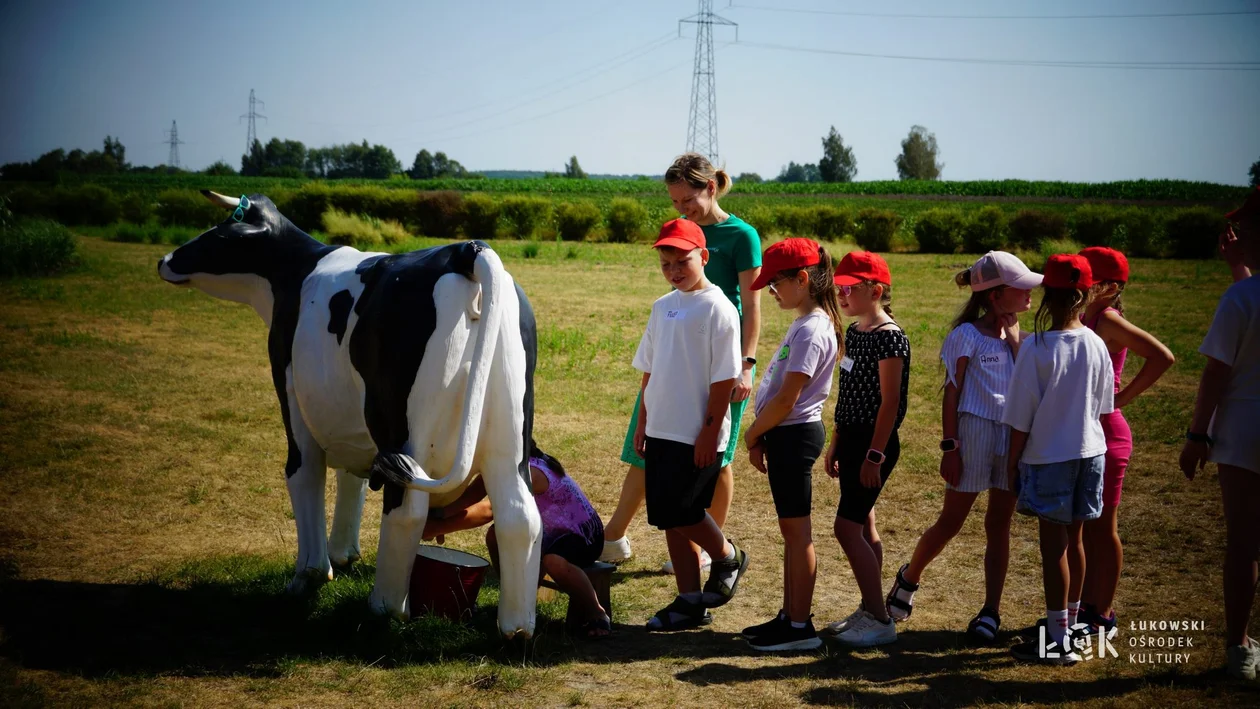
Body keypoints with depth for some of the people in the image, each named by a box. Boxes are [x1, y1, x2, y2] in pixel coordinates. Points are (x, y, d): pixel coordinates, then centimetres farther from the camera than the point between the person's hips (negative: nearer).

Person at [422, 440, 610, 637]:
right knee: (496, 535, -6)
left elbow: (487, 511, -40)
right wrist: (440, 514, -30)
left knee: (553, 561, -38)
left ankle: (597, 616, -18)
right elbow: (474, 492, -12)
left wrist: (438, 528, -38)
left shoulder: (530, 472, -32)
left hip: (583, 535, -9)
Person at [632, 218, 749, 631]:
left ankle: (728, 558, 18)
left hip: (697, 437, -7)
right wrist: (643, 422, 14)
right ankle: (690, 603, 17)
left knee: (681, 511, -9)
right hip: (661, 431, 7)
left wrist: (710, 432, -15)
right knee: (669, 518, 8)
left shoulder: (717, 309, -10)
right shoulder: (663, 307, 11)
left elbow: (724, 379, -13)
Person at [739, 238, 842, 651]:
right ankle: (790, 617, 22)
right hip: (786, 434, 10)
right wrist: (761, 438, 13)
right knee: (791, 529, 14)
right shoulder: (807, 324, 13)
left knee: (796, 529, -4)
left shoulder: (811, 331, -18)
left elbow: (786, 398, -21)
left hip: (794, 434, -10)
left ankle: (800, 627, 1)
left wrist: (752, 434, -8)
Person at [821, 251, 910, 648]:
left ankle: (880, 621, -3)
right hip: (852, 437, 9)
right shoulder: (854, 331, 11)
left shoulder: (889, 337, -16)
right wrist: (836, 444, 18)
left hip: (875, 442, -9)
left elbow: (889, 403, -19)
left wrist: (874, 455, -20)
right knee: (863, 525, 13)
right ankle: (870, 611, 22)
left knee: (847, 527, -10)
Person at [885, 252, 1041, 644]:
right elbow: (951, 394, -8)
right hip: (975, 431, -5)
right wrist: (950, 447, -10)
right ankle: (909, 578, 25)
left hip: (1014, 434, 5)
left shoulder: (1019, 338, 10)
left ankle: (991, 611, 12)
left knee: (999, 524, 6)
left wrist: (1014, 339, -3)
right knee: (952, 520, 1)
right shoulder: (967, 335, -8)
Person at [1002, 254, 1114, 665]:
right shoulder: (1097, 346, -2)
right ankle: (1066, 624, 29)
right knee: (1073, 542, 16)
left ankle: (1058, 642, 5)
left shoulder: (1036, 349, -16)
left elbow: (1022, 417, -12)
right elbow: (1101, 407, 8)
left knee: (1053, 545, 1)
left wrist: (1012, 460, -1)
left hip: (1048, 456, -5)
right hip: (1089, 451, 5)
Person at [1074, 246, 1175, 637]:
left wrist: (1122, 398, -20)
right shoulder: (1083, 321, 9)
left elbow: (1162, 357, -26)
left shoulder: (1109, 320, -15)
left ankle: (1102, 613, 12)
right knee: (1079, 526, 15)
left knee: (1101, 525, 2)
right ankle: (1081, 606, 25)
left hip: (1104, 435, -9)